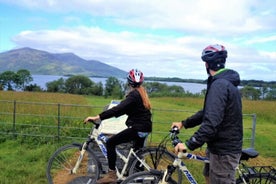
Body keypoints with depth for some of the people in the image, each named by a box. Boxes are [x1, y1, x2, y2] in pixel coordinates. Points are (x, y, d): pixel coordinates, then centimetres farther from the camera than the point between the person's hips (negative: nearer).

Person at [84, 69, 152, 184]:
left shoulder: (134, 95, -16)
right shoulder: (142, 93, 12)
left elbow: (118, 109, -28)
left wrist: (96, 117, -31)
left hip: (137, 128, -10)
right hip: (144, 128, 10)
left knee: (110, 142, -7)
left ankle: (111, 174, -7)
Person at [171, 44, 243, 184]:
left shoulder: (219, 85, -24)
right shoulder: (226, 82, 10)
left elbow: (211, 123, -32)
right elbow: (208, 112, 15)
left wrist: (189, 145, -30)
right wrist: (184, 123, 14)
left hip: (224, 151, -10)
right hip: (221, 145, 10)